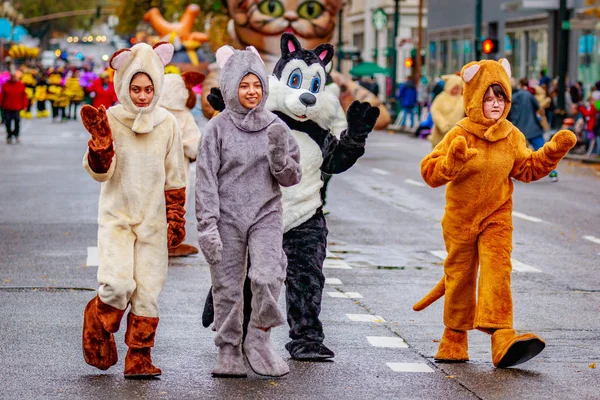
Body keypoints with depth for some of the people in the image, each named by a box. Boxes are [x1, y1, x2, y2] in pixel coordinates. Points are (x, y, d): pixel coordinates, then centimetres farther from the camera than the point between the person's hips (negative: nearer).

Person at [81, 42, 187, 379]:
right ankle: (98, 326, 12)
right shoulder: (110, 120, -3)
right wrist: (100, 139, -24)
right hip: (116, 215, -2)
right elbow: (101, 172, -9)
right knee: (118, 284, -17)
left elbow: (175, 178, 11)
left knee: (148, 290, -1)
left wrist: (176, 219, 8)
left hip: (153, 220, 2)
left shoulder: (167, 124, 3)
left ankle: (140, 357, 10)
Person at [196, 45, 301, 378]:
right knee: (227, 287, 3)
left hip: (265, 214, 1)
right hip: (227, 217, -1)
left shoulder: (275, 126, 6)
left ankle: (259, 338, 0)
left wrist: (279, 153, -13)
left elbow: (291, 178, 7)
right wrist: (207, 225, -11)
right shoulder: (218, 128, -1)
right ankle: (229, 351, 16)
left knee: (269, 276, -19)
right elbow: (206, 178, -4)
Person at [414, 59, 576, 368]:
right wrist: (453, 159, -34)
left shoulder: (511, 136, 1)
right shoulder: (459, 135, -11)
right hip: (461, 218, -1)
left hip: (497, 218, 1)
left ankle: (503, 338, -26)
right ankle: (454, 341, 27)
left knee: (497, 271, -16)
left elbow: (528, 168, 11)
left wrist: (555, 150, -1)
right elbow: (430, 173, -15)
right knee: (460, 276, 10)